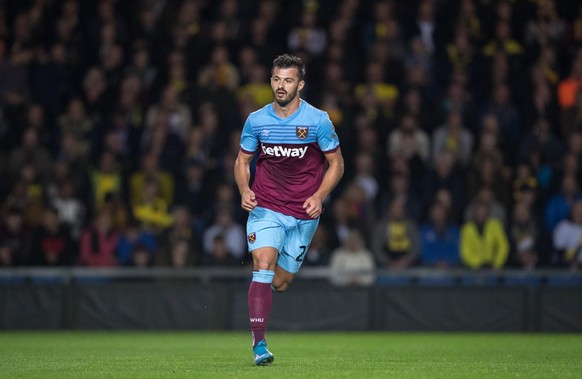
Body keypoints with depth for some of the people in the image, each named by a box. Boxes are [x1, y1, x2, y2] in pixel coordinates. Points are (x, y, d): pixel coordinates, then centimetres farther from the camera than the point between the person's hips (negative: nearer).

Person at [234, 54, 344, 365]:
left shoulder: (318, 120, -6)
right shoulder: (256, 120, -1)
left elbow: (336, 164, 2)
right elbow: (242, 161, 11)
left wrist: (319, 196, -13)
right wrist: (244, 190, -9)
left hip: (304, 214, 0)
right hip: (265, 208, 0)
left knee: (280, 283, 7)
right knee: (263, 268, -21)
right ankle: (259, 345, -21)